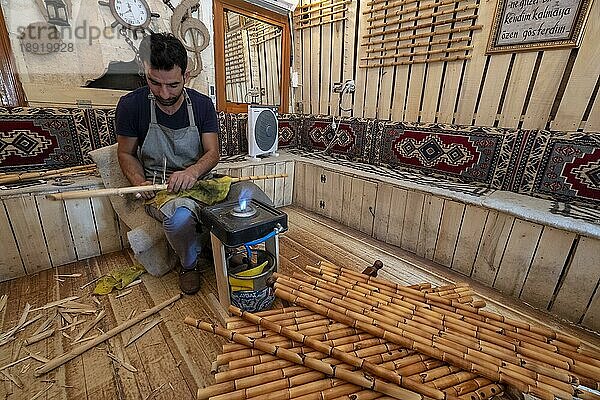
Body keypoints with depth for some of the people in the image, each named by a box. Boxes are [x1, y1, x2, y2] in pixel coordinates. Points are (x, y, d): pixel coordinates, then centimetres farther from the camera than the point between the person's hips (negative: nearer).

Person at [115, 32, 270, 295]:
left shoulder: (202, 104, 0)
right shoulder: (131, 105, -4)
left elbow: (213, 152, -3)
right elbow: (126, 153, 7)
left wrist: (192, 172, -24)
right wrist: (140, 182, -13)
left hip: (198, 180, 2)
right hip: (159, 187, -1)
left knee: (248, 193, -25)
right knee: (180, 215, -38)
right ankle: (190, 263, -2)